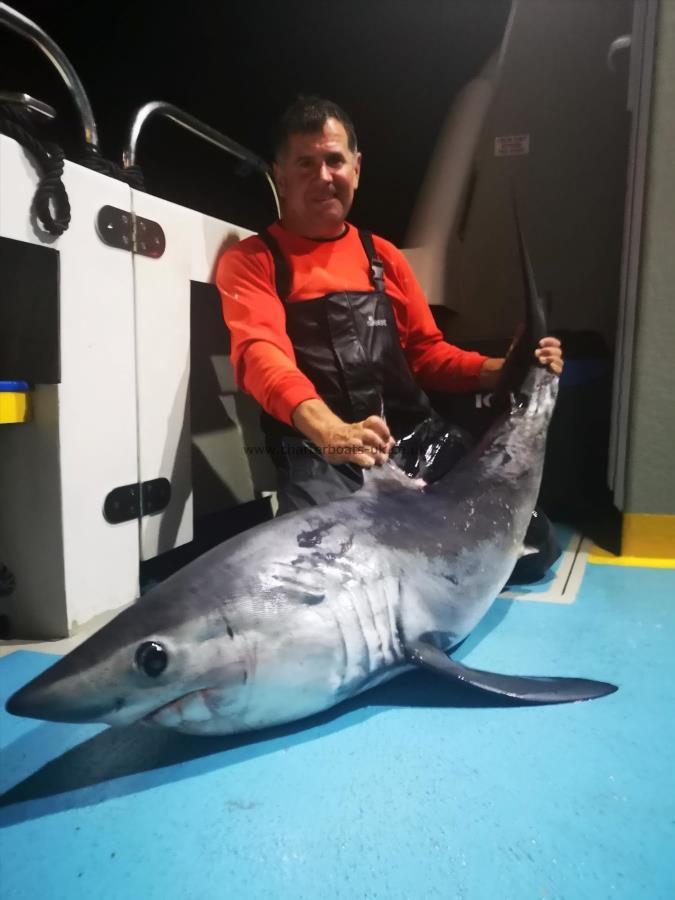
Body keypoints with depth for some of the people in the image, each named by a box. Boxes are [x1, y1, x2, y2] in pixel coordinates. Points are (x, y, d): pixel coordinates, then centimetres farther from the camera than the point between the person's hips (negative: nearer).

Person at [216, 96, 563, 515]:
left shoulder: (384, 256, 21)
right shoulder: (250, 261, 4)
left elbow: (426, 352, 22)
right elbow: (261, 354, -15)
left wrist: (502, 370, 3)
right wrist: (328, 431, -34)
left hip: (413, 446, 5)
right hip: (318, 459, -4)